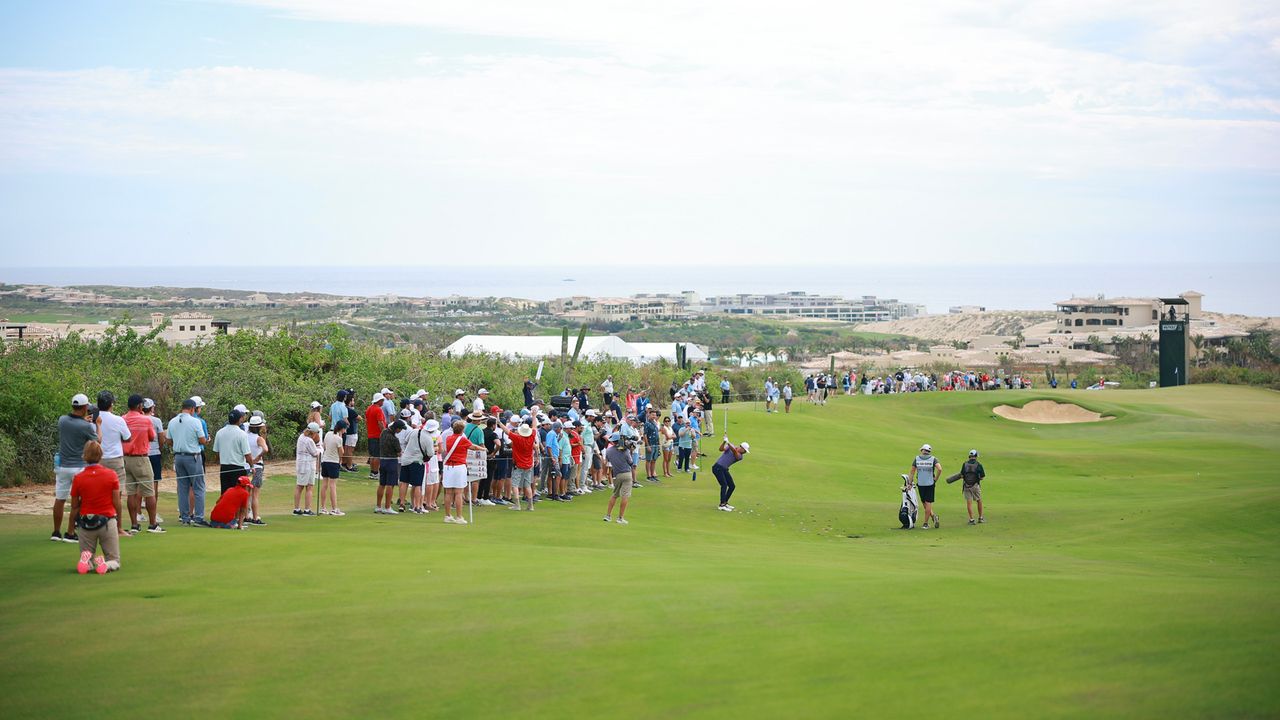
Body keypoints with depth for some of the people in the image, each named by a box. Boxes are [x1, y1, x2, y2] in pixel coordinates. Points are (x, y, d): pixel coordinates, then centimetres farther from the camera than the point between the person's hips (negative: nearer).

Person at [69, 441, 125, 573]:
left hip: (86, 524, 1)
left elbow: (74, 507, 1)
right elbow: (117, 504, -2)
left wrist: (76, 524, 18)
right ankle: (105, 564, -21)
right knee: (114, 561, 14)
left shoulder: (78, 478, -4)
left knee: (83, 566, 17)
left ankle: (86, 560, -19)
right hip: (108, 522, -1)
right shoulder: (111, 475, -6)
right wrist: (119, 526, 12)